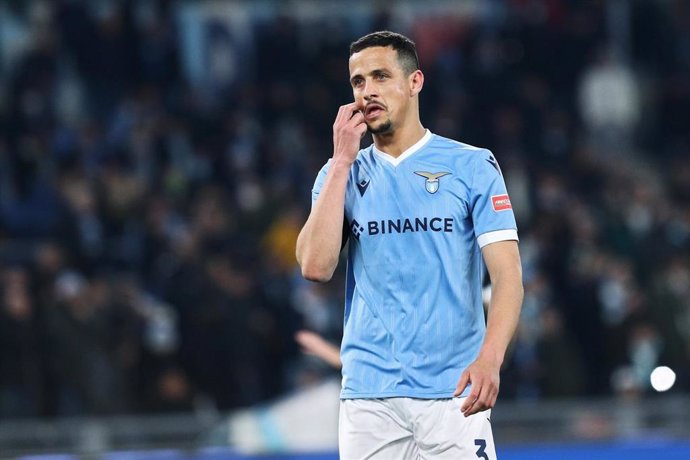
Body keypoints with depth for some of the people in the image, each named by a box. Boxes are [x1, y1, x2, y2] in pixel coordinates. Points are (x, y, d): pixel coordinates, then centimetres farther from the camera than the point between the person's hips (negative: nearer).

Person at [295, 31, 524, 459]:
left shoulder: (472, 166, 3)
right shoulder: (341, 174, 12)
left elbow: (507, 274, -5)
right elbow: (316, 267, -3)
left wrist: (490, 358, -22)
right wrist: (342, 162, -3)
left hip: (452, 393, -2)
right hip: (368, 397, 2)